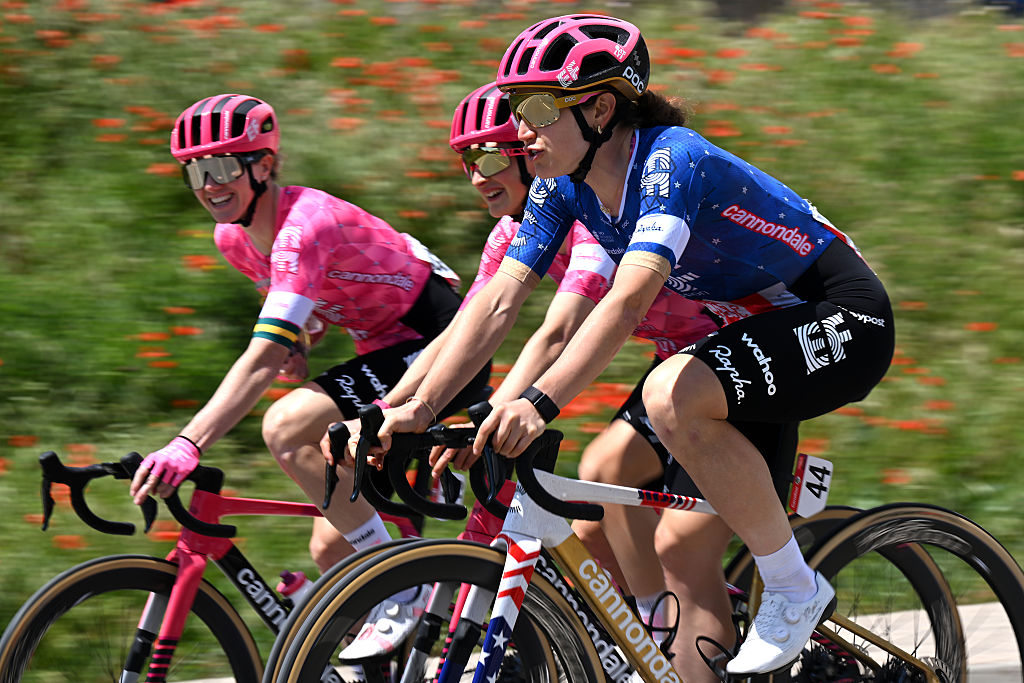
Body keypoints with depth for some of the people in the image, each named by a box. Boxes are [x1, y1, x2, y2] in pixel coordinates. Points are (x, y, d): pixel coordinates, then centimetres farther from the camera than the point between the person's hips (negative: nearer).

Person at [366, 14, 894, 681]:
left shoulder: (671, 160, -28)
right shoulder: (565, 186, -4)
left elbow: (629, 300, -41)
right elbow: (499, 300, -7)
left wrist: (540, 402, -51)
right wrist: (418, 409, -18)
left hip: (844, 320, -9)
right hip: (758, 320, 9)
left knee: (673, 396, -32)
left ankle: (795, 590, -18)